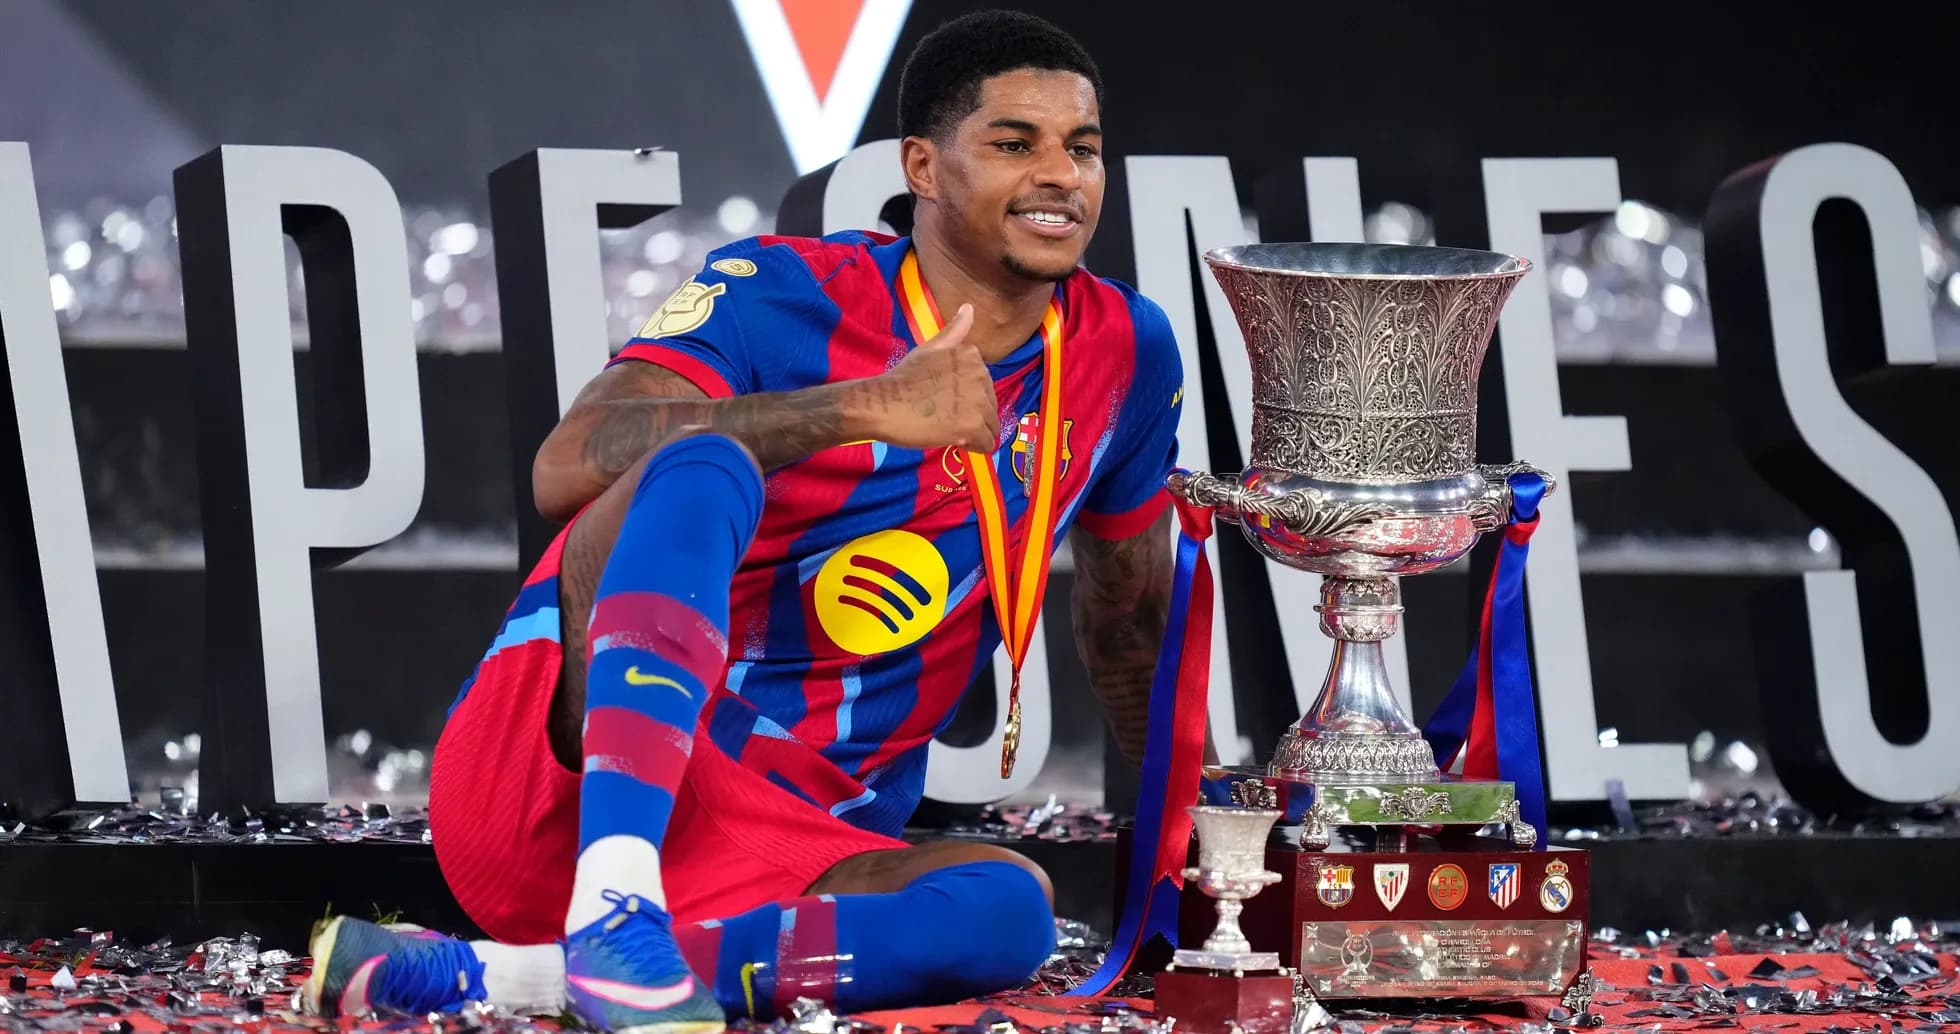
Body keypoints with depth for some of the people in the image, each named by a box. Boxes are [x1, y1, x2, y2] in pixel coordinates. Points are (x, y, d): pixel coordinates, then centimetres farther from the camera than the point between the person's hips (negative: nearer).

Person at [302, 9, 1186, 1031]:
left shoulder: (1123, 352, 10)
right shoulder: (786, 292, -4)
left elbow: (1129, 613, 28)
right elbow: (566, 467, -21)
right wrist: (864, 409, -26)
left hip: (768, 853, 4)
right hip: (549, 776, -4)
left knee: (1008, 910, -29)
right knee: (705, 460, -29)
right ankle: (611, 905, -44)